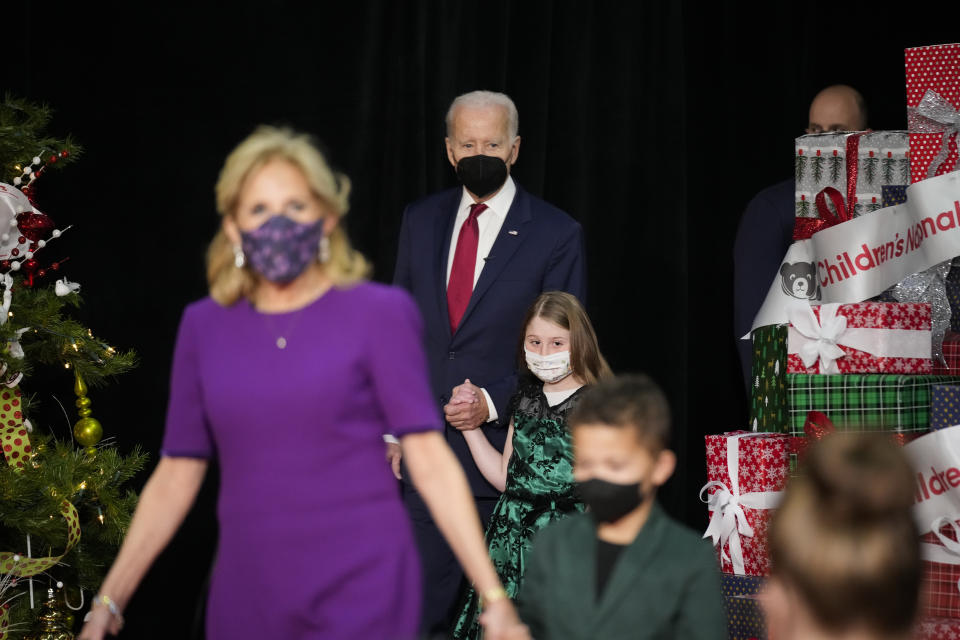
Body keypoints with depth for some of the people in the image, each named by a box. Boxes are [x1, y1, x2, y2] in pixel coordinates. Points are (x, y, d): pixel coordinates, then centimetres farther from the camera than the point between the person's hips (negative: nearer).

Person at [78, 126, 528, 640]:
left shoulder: (376, 314, -1)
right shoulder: (204, 327, 8)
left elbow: (429, 459, -5)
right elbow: (176, 476, 13)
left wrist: (493, 596, -12)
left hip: (360, 596, -3)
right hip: (247, 596, 4)